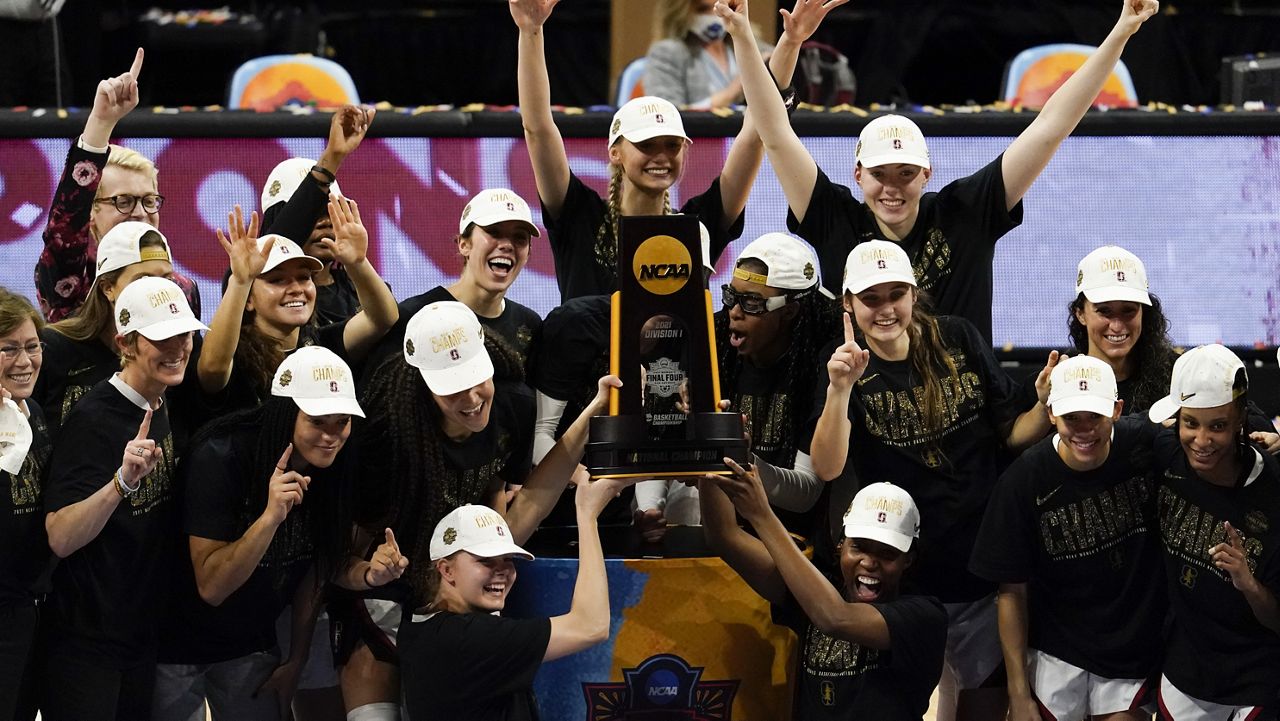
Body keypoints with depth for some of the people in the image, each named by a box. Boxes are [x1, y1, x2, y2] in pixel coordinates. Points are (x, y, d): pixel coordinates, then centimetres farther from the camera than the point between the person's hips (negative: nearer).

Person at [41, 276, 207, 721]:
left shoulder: (166, 412, 6)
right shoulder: (93, 420, -19)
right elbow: (60, 538, -28)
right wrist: (123, 480, -41)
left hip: (144, 633, 8)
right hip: (84, 645, -8)